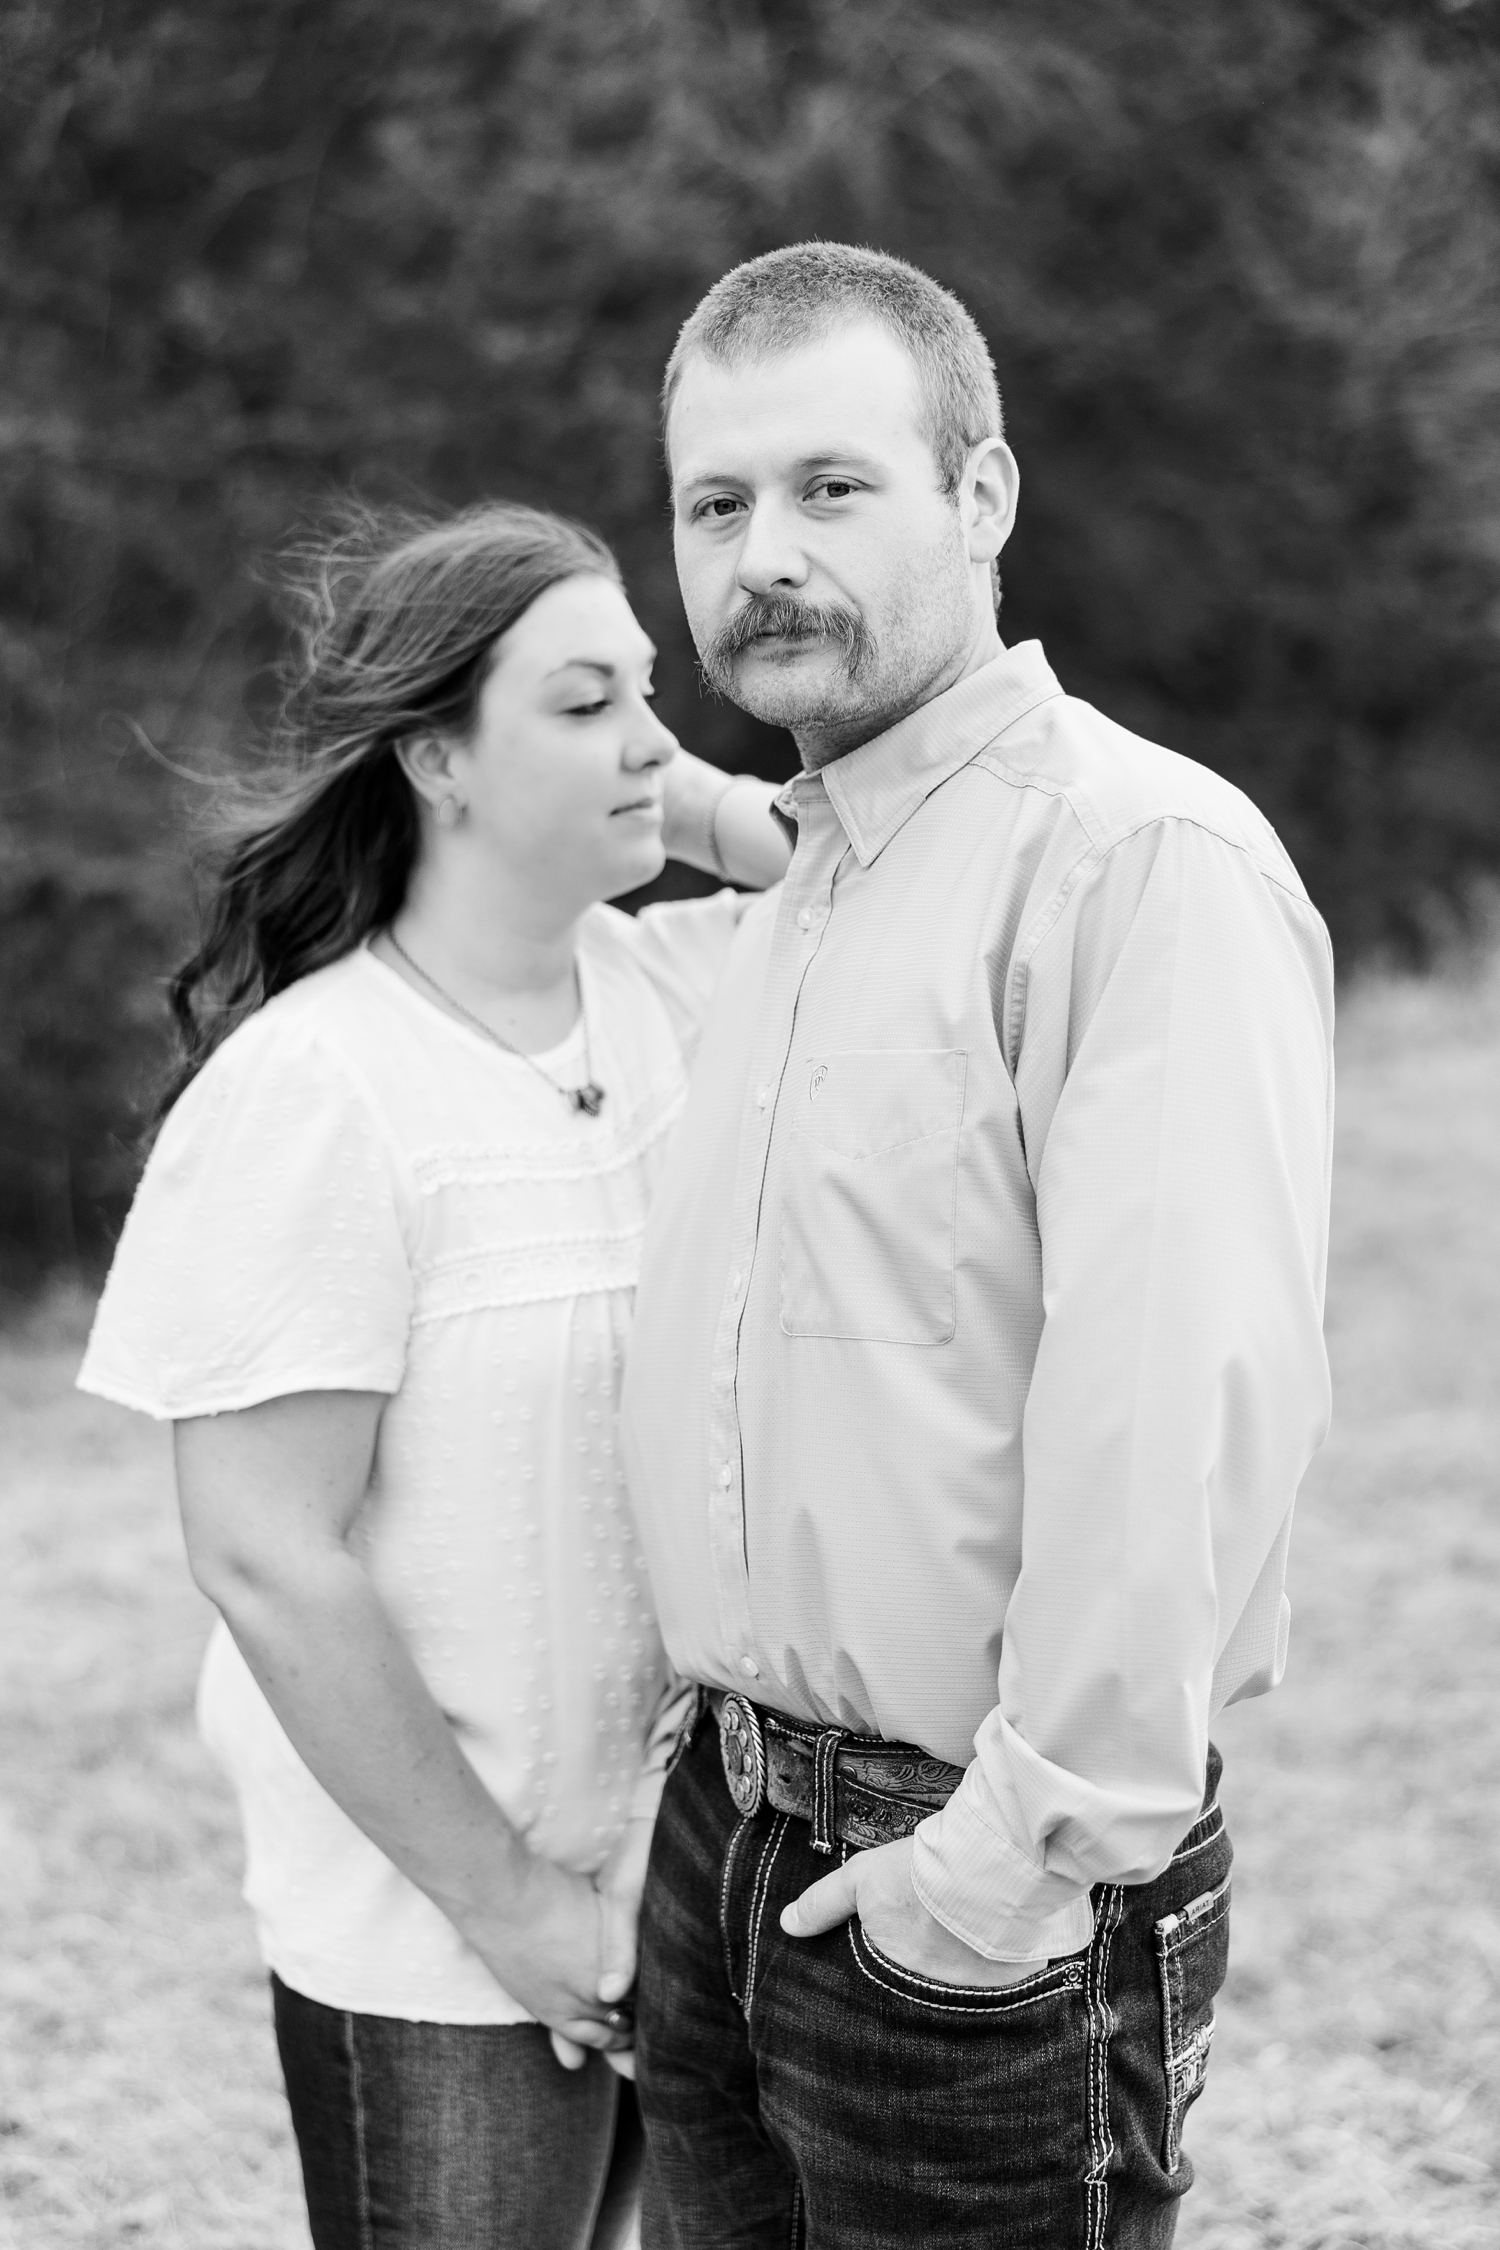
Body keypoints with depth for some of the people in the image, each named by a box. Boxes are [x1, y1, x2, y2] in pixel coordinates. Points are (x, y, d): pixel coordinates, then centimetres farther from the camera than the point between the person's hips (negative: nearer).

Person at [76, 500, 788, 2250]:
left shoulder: (675, 985, 0)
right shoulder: (313, 1089, -18)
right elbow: (267, 1562, -19)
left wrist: (710, 813, -9)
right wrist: (504, 1901, -14)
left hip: (665, 1873, 6)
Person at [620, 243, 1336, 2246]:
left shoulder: (1151, 859, -17)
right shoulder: (788, 896, 14)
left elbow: (1187, 1401, -25)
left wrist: (1025, 1850, -22)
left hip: (975, 1885, -8)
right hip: (728, 1837, 8)